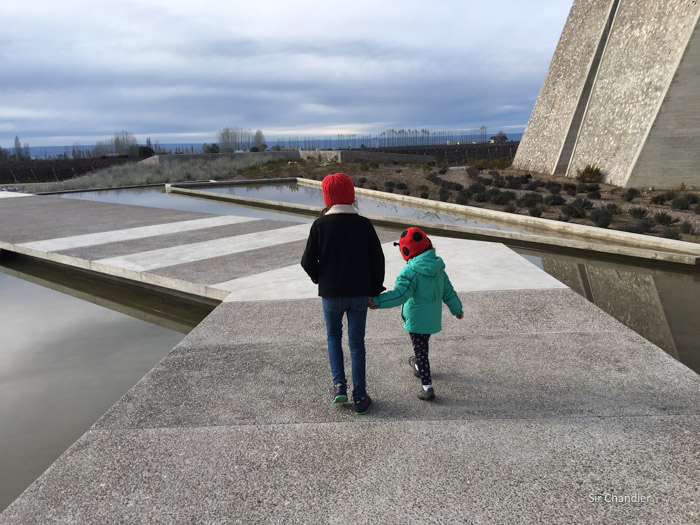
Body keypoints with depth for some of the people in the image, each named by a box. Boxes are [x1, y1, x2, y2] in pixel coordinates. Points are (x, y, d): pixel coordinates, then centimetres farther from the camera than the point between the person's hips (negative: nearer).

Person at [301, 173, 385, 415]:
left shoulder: (320, 225, -8)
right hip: (359, 293, 1)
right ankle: (359, 397, 14)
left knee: (333, 336, 22)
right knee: (356, 343, 10)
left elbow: (308, 261, -7)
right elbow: (377, 259, -3)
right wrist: (375, 289, 8)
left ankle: (339, 384, 11)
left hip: (331, 293, -1)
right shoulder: (364, 224, -5)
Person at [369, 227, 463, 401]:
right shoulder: (438, 268, 4)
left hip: (416, 320, -7)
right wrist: (457, 310, 24)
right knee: (422, 346, 29)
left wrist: (377, 301, -35)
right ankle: (418, 366, 53)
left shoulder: (410, 272, -21)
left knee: (420, 351, 1)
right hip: (433, 319, 7)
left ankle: (427, 388, 1)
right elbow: (448, 292, 11)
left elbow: (399, 294, -31)